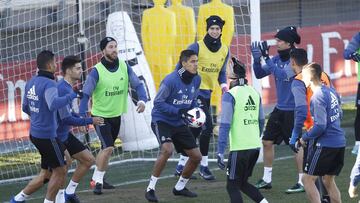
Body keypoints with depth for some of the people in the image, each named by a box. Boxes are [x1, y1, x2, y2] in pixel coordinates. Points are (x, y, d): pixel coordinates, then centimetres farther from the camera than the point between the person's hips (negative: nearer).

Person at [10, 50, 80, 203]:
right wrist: (70, 97, -28)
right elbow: (53, 104, -38)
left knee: (46, 173, 17)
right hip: (47, 135, -9)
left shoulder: (31, 82, 7)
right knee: (60, 171, 5)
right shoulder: (49, 84, -19)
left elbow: (26, 107, 19)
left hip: (35, 132, 9)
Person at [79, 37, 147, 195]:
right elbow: (86, 94, -19)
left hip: (116, 115, 5)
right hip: (100, 115, -5)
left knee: (107, 149, 16)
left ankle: (97, 179, 31)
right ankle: (98, 180, -4)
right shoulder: (97, 71, -17)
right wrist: (82, 114, -31)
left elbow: (137, 85, -4)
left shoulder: (124, 67, -3)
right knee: (108, 148, -17)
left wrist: (142, 100, -24)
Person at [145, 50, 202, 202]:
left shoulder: (196, 80, -2)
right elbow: (158, 103, -20)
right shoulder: (170, 80, -23)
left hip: (179, 124, 7)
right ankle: (150, 188, -19)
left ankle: (180, 187, 28)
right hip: (161, 120, -7)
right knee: (167, 149, -32)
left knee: (196, 156, 5)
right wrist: (179, 111, -28)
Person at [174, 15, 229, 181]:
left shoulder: (224, 50, 7)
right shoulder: (197, 47, -12)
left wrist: (223, 85, -1)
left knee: (195, 129, 9)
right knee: (207, 126, -15)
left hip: (207, 93, 7)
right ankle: (204, 166, -7)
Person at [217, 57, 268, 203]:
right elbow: (261, 121, 17)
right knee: (243, 183, 21)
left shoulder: (230, 95, -11)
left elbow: (225, 125, -15)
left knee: (232, 187, 4)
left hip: (239, 148, -6)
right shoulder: (254, 92, 9)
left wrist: (220, 152, -14)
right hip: (255, 147, 6)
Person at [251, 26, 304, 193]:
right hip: (280, 109, 8)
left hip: (293, 109, -8)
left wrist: (266, 58, -28)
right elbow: (259, 74, 8)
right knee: (267, 141, 10)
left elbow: (282, 74, -28)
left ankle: (302, 182, 4)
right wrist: (256, 60, -10)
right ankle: (266, 179, 20)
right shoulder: (277, 59, 4)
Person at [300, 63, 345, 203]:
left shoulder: (318, 97, -17)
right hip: (340, 143, 8)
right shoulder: (331, 91, 8)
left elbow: (320, 126, -21)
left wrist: (305, 137, -6)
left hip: (325, 144, -8)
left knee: (308, 179, -1)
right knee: (329, 181, 17)